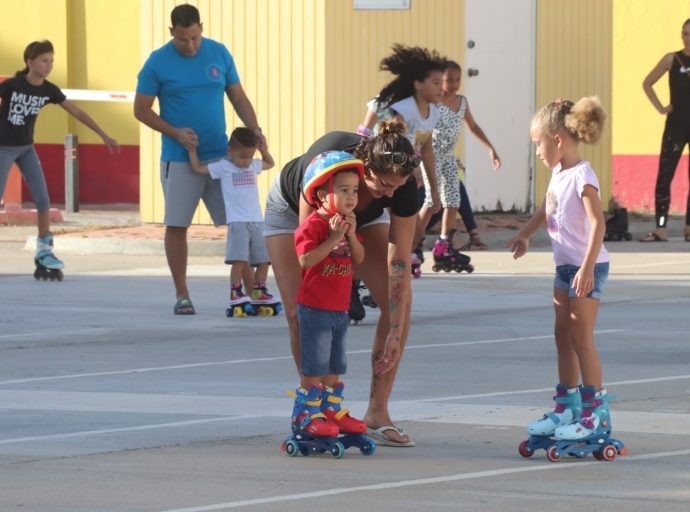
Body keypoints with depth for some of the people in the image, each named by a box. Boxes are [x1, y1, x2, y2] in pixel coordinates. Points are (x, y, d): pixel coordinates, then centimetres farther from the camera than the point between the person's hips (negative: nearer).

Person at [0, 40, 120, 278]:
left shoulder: (49, 90, -7)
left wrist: (104, 136, 1)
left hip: (27, 148, 5)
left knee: (43, 199, -1)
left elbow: (77, 113, 1)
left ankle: (43, 250, 7)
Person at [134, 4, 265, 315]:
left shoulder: (219, 54, 3)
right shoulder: (158, 63, -5)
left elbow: (238, 97, 9)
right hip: (179, 160, -2)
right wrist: (175, 133, -14)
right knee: (176, 226, 1)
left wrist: (254, 128, -8)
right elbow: (141, 109, -2)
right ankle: (181, 294, 10)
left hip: (221, 156, 2)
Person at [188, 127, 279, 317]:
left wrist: (264, 150, 16)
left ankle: (259, 294, 14)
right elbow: (198, 168, 3)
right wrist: (192, 150, 0)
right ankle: (236, 295, -15)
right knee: (239, 260, -15)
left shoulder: (253, 166, 15)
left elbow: (270, 164, 33)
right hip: (237, 222, -6)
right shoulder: (223, 167, 0)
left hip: (257, 221, 6)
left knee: (264, 259, 5)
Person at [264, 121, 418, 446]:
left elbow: (399, 260, -28)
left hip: (364, 218, 3)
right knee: (299, 312, -18)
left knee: (398, 302, -14)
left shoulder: (402, 185, -34)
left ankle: (377, 413, -6)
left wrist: (395, 334, -29)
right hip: (293, 209, -3)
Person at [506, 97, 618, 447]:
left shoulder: (582, 176, -19)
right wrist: (524, 235, 33)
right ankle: (566, 407, 20)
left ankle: (596, 412, -3)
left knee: (581, 338, -7)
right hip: (565, 265, 9)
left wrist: (587, 268, -32)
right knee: (563, 336, 12)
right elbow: (547, 210, 29)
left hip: (587, 267, -9)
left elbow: (598, 222, -27)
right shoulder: (558, 173, 9)